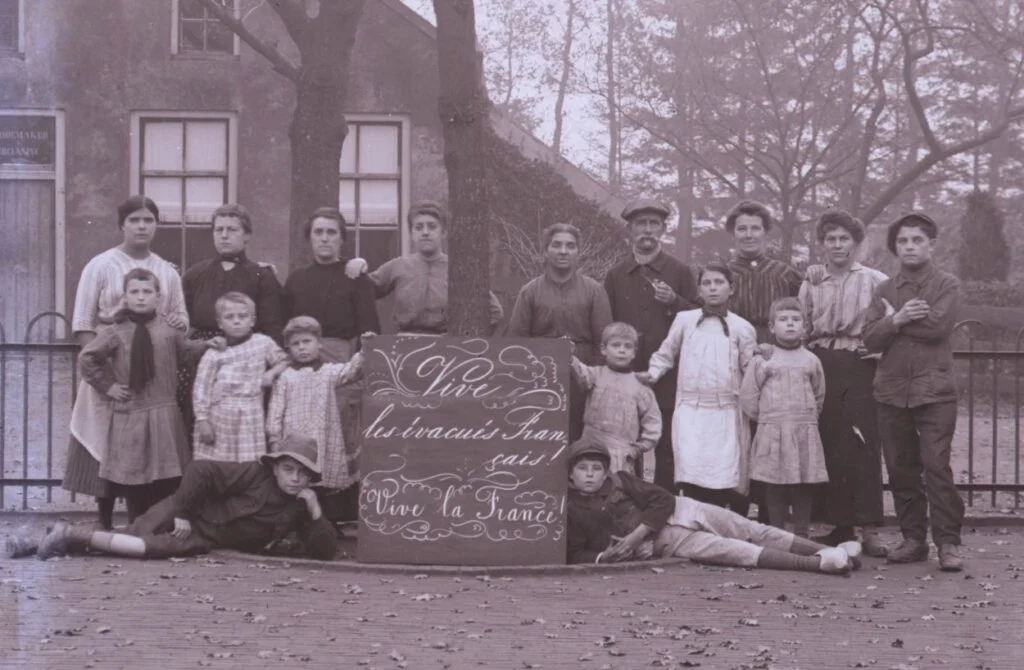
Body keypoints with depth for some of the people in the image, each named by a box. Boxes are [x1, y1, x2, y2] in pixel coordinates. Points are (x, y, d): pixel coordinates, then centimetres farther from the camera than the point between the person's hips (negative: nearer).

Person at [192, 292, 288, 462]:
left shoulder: (264, 343, 4)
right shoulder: (214, 354, -2)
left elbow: (284, 361, 20)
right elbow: (201, 389, -2)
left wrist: (272, 373, -1)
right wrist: (202, 420, -6)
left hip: (250, 419, 1)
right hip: (219, 419, -1)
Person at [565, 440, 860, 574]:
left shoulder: (619, 481, 6)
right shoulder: (570, 508, -2)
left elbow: (662, 499, 0)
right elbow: (575, 554, -1)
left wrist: (635, 536, -14)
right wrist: (603, 556, -22)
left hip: (677, 511, 5)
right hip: (661, 543, -4)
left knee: (751, 531, -6)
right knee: (730, 550, -20)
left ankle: (829, 552, -6)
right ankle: (817, 564, -28)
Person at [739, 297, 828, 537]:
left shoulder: (811, 361, 10)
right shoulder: (762, 360, 3)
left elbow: (819, 396, 18)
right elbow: (748, 396, 3)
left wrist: (808, 419, 12)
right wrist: (765, 419, 3)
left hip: (805, 434, 2)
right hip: (772, 434, -2)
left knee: (805, 488, 2)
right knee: (774, 488, 0)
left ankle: (801, 537, 9)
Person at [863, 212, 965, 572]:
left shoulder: (947, 285, 3)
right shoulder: (884, 290, 14)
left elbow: (938, 326, -15)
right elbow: (870, 339, 2)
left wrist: (895, 319, -5)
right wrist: (897, 319, -15)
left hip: (935, 391, -4)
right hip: (891, 390, 4)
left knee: (937, 465, -10)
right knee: (901, 469, 7)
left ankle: (948, 543, -4)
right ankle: (913, 539, 16)